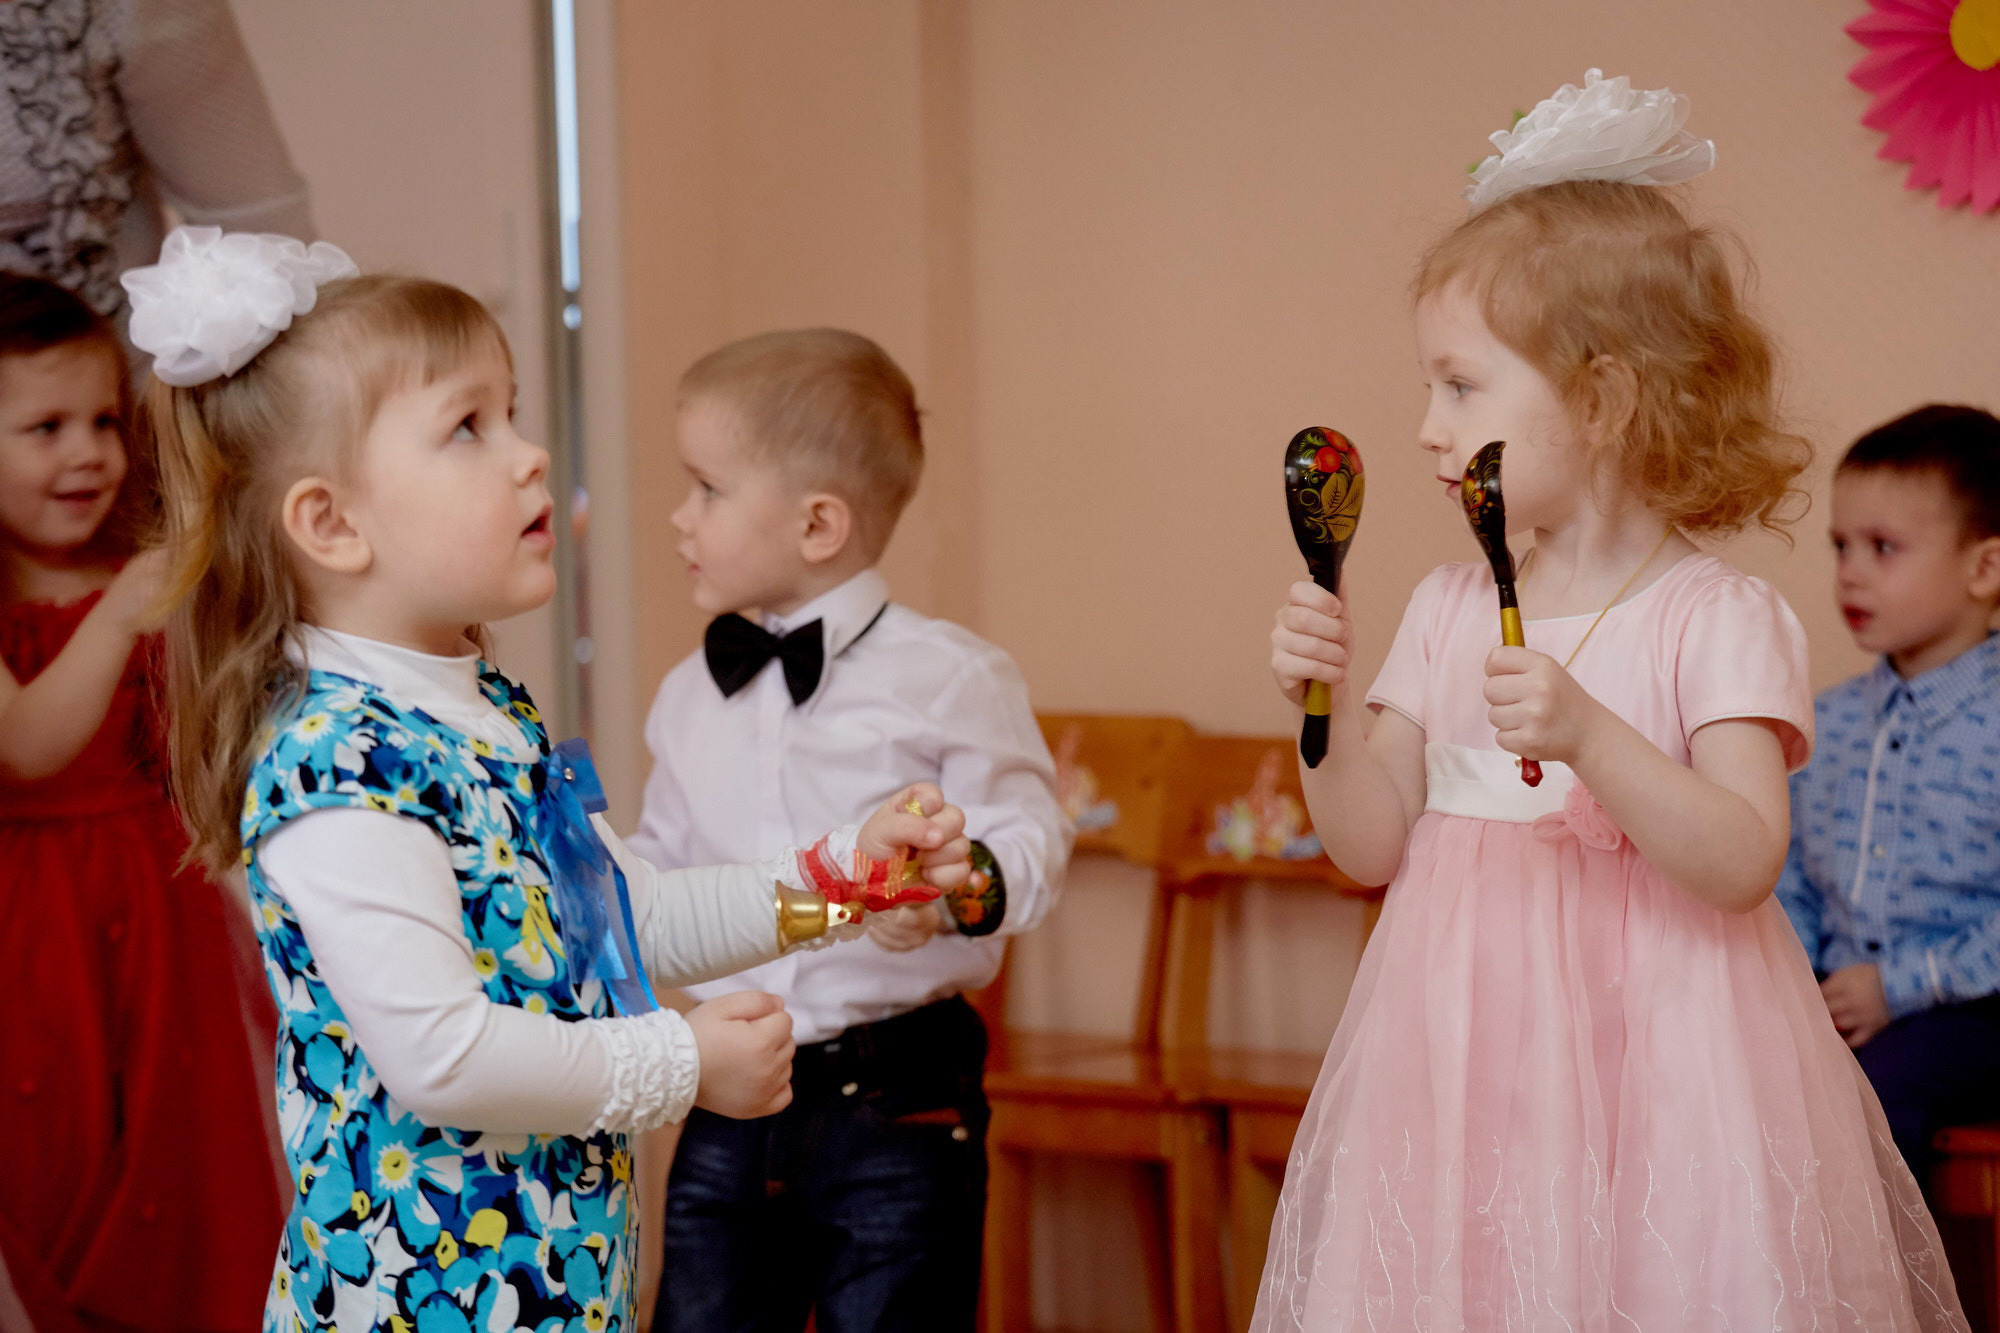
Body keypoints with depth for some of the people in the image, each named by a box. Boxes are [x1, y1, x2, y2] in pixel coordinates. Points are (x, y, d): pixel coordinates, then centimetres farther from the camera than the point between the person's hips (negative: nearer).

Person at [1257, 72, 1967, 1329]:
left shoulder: (1719, 618, -7)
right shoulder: (1449, 610, 10)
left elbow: (1745, 859, -18)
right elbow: (1376, 844, 10)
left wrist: (1588, 735, -30)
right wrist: (1327, 706, -6)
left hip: (1645, 1062, -5)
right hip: (1473, 1071, 5)